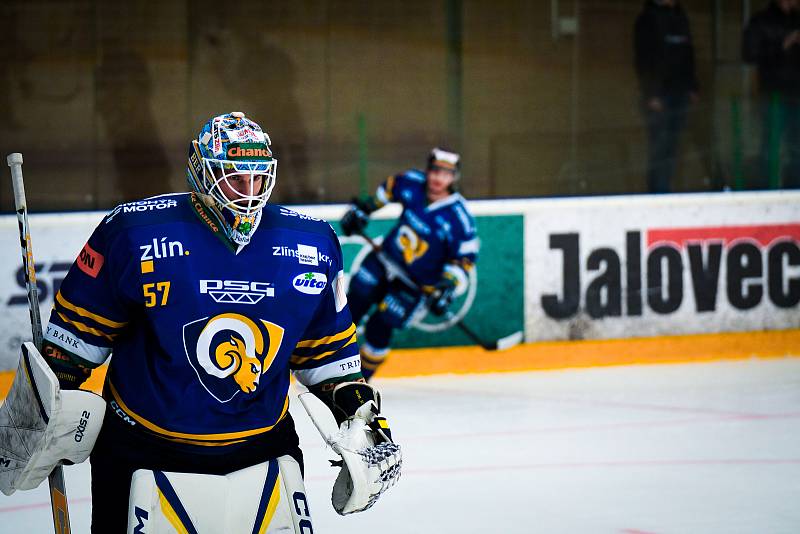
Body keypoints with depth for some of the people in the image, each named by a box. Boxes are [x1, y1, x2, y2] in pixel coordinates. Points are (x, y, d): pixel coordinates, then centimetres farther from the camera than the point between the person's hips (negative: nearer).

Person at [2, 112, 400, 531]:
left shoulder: (310, 243, -2)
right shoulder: (136, 231, -13)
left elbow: (326, 341, 12)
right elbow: (81, 325, -2)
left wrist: (356, 403, 7)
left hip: (262, 444, 3)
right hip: (141, 448, -2)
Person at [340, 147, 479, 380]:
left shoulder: (459, 218, -24)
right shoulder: (413, 183, -11)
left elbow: (465, 258, -16)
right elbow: (391, 187, 13)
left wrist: (447, 287, -25)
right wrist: (365, 208, 15)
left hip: (416, 283, -5)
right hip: (385, 259, 5)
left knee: (379, 327, -6)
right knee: (355, 303, 6)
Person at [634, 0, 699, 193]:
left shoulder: (680, 16, 14)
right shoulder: (648, 18, -4)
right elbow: (644, 60, -9)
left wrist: (692, 88, 11)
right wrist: (651, 95, -15)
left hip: (679, 93, 6)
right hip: (659, 96, -6)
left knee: (671, 147, 5)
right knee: (659, 147, -8)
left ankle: (664, 188, 9)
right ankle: (658, 190, -7)